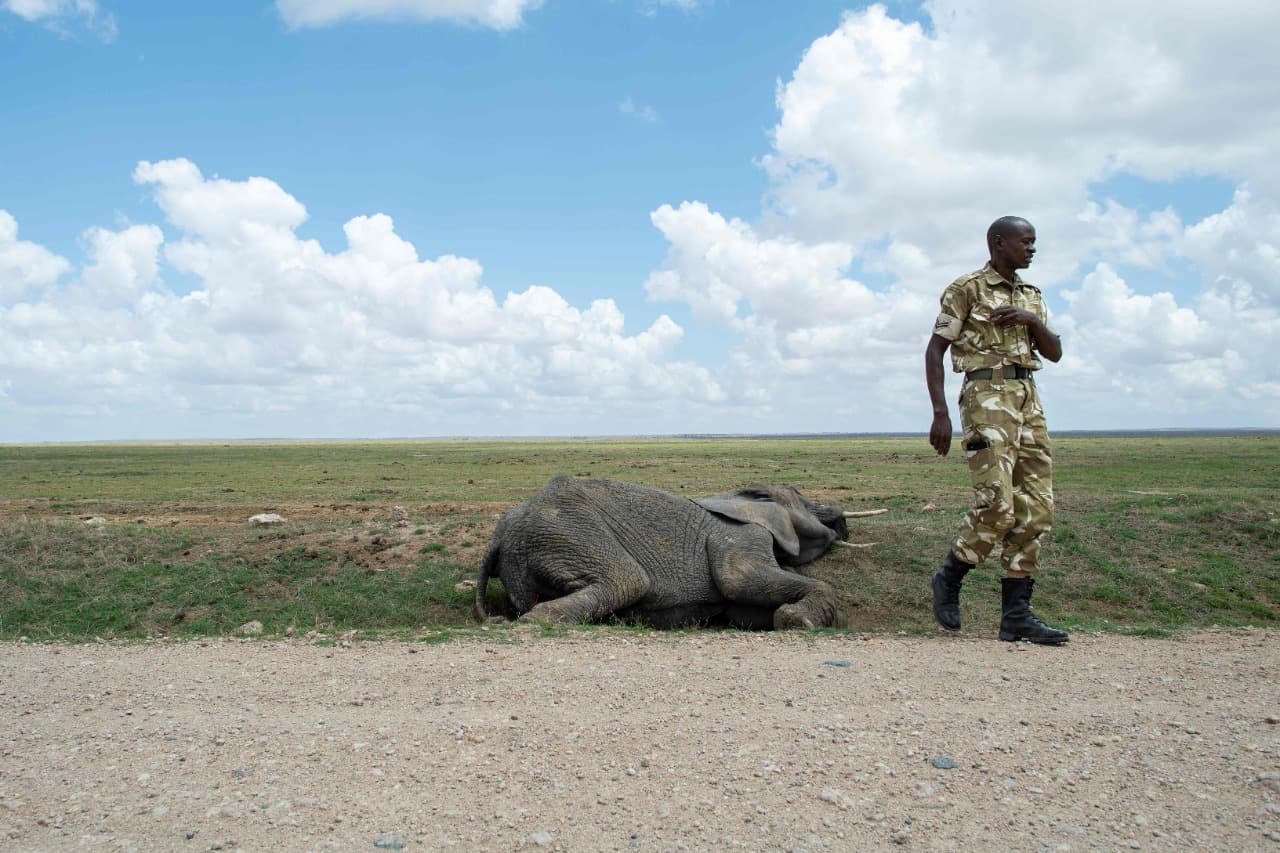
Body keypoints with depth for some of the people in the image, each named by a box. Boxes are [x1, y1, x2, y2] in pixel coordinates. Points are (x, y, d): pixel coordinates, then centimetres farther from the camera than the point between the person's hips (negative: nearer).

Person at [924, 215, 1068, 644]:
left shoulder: (1031, 297, 21)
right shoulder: (966, 289, 1)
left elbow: (1055, 353, 18)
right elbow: (934, 351, -3)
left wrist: (1031, 321, -2)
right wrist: (940, 413, -12)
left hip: (1028, 399, 7)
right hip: (988, 395, -7)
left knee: (1035, 508, 1)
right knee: (997, 502, -17)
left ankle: (1015, 614, 5)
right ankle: (948, 578, 6)